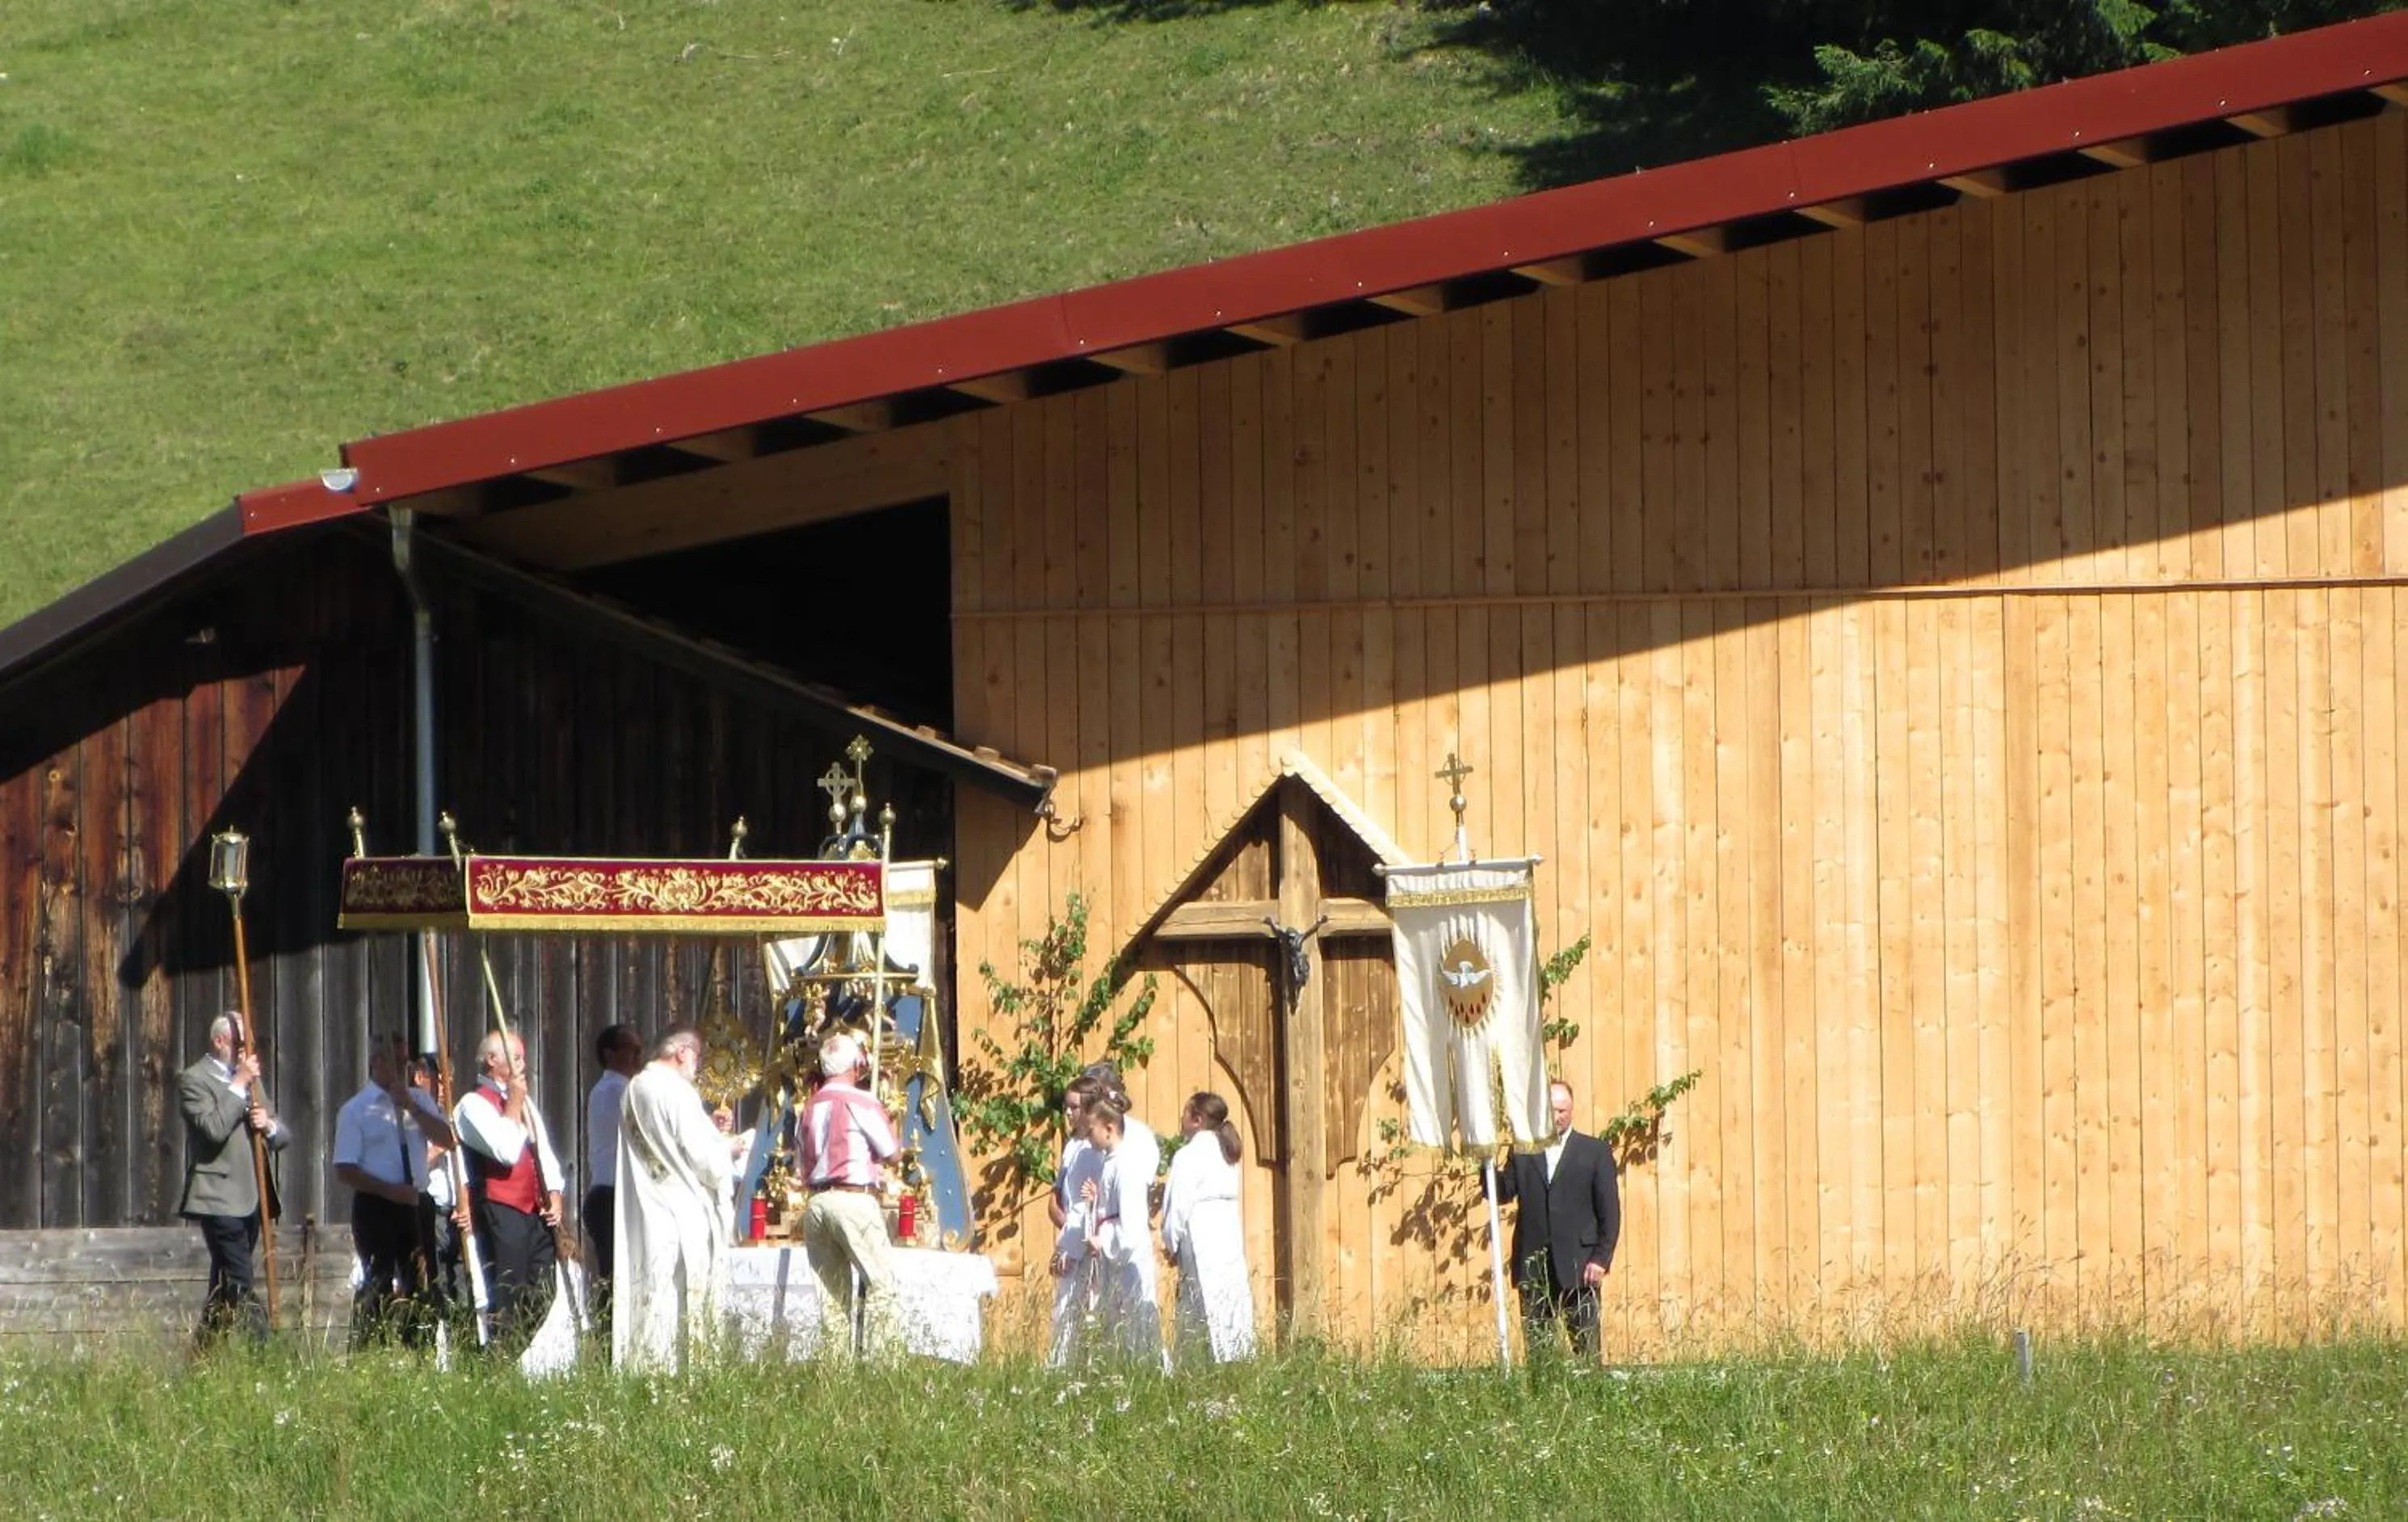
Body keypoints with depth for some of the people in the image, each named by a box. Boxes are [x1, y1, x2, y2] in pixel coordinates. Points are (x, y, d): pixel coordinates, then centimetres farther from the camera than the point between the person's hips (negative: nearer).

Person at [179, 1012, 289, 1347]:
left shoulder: (252, 1080, 22)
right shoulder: (193, 1080, -3)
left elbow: (283, 1136, 20)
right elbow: (213, 1129, -18)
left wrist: (269, 1126, -3)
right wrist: (239, 1086, -13)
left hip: (251, 1198, 9)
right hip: (220, 1199, -9)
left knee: (223, 1290, 11)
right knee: (240, 1287, -14)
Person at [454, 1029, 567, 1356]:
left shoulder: (525, 1102, 21)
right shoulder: (474, 1104, -6)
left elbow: (545, 1153, 21)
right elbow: (506, 1151, -20)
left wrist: (554, 1197, 6)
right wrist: (513, 1104, -11)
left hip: (538, 1215, 8)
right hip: (501, 1214, -8)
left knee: (541, 1302, 6)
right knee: (509, 1304, -9)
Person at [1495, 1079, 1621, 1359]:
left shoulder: (1595, 1152, 6)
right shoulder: (1522, 1154, 13)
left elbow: (1610, 1210, 3)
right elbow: (1502, 1192, 1)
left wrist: (1601, 1259, -6)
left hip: (1578, 1270, -2)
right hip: (1533, 1270, 2)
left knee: (1586, 1348, -3)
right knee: (1537, 1350, 1)